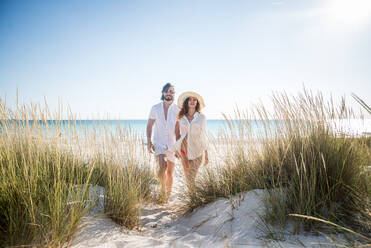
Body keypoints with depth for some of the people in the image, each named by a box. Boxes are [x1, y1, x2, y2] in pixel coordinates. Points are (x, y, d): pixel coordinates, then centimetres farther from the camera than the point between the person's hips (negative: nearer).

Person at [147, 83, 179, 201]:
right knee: (162, 166, -24)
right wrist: (149, 141, 0)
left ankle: (168, 195, 26)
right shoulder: (155, 108, 1)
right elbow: (149, 125, 8)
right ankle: (163, 188, -1)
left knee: (170, 172, 8)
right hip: (158, 143, 0)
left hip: (172, 144, 1)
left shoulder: (177, 110, -3)